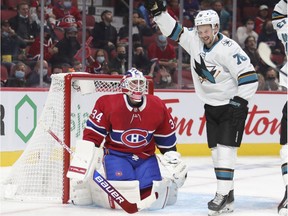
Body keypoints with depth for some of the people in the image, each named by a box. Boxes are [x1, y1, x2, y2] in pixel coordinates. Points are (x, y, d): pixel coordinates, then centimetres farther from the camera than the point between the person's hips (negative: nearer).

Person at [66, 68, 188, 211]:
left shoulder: (158, 106, -4)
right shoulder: (107, 104, -15)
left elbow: (167, 139, 8)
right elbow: (92, 134, -13)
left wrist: (175, 161, 6)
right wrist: (82, 160, -19)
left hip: (146, 157, 3)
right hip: (116, 154, -3)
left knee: (153, 195, -15)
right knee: (123, 188, -28)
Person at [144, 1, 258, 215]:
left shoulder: (228, 49, -23)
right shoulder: (194, 40, -3)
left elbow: (250, 77, -24)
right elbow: (173, 30, 7)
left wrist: (238, 103, -25)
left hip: (232, 105, -7)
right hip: (211, 106, 7)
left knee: (226, 148, -14)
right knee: (216, 150, 6)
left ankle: (223, 195, -16)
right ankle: (228, 195, 12)